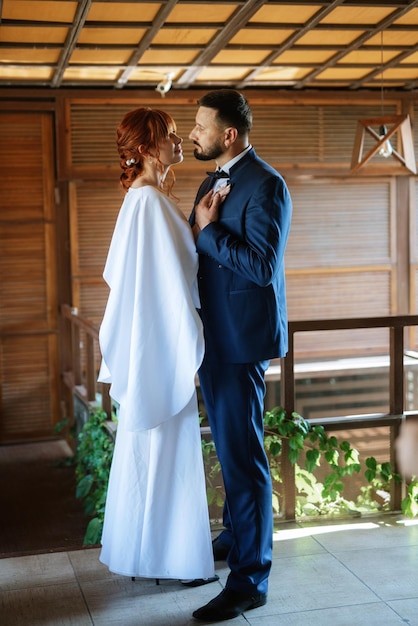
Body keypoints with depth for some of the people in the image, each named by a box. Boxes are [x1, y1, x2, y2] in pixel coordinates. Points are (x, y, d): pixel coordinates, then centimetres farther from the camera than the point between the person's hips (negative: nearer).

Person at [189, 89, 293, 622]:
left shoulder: (265, 186, -15)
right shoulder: (211, 184, 14)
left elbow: (262, 266, -23)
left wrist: (208, 231, -17)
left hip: (242, 339, -9)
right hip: (213, 336, 9)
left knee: (243, 455, -5)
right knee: (227, 448, 21)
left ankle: (249, 579, 4)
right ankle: (235, 536, 39)